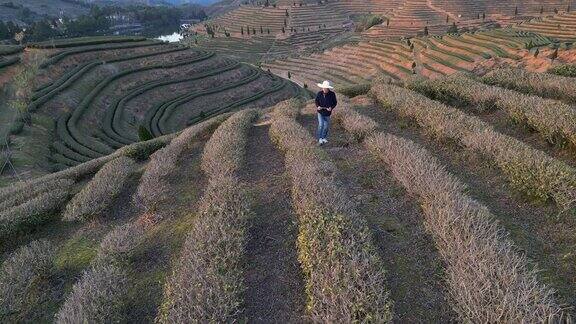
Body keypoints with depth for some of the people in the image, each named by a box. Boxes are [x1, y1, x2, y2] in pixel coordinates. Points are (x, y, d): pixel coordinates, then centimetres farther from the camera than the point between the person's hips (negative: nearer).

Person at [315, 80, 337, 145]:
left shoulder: (332, 94, -10)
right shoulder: (319, 93, -7)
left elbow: (335, 102, 0)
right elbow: (316, 101, 7)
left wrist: (331, 107, -19)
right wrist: (317, 106, -12)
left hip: (327, 113, 1)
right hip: (320, 112, 0)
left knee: (326, 126, 12)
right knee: (321, 125, -11)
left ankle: (324, 138, 31)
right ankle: (320, 138, 0)